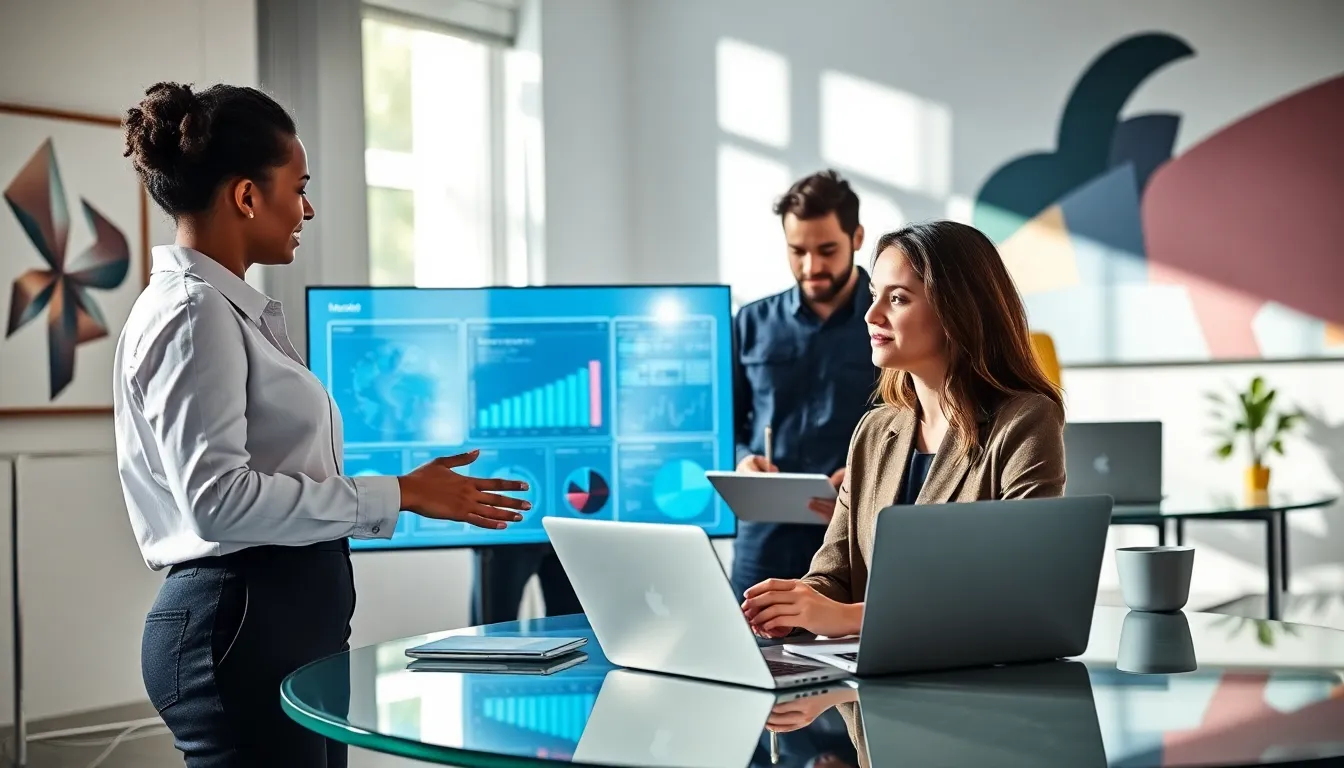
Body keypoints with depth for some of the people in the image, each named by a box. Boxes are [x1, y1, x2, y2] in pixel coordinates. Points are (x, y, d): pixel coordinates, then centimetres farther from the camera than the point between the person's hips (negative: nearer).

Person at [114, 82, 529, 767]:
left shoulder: (232, 309, 15)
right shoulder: (194, 314, -13)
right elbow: (217, 497, -22)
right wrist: (397, 496, -19)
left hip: (292, 620, 10)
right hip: (244, 626, -10)